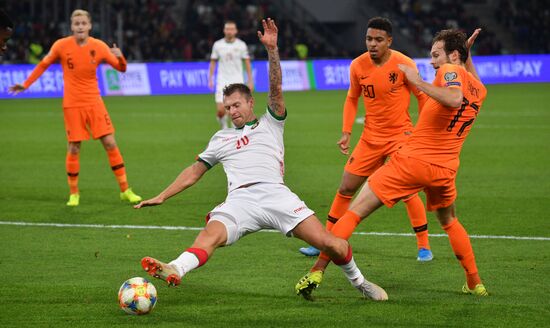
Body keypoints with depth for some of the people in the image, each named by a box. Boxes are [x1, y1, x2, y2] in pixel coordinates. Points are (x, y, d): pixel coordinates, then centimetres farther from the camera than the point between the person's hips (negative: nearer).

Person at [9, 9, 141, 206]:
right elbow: (43, 65, 9)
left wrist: (120, 57, -20)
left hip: (94, 102, 1)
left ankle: (125, 190, 5)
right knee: (74, 148, -1)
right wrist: (26, 85, 6)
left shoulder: (99, 47, -3)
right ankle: (74, 193, 13)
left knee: (110, 143, -2)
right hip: (72, 105, -1)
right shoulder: (61, 46, -6)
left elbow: (121, 68, 2)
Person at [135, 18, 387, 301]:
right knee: (210, 235, -31)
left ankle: (358, 281, 11)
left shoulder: (270, 124, 23)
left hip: (274, 192, -1)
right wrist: (161, 197, 25)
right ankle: (174, 271, -59)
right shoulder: (221, 139, 32)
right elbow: (195, 172, 33)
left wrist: (272, 49, -6)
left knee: (328, 243, -14)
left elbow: (276, 88, 8)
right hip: (239, 200, 1)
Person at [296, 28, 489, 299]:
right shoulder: (479, 90, 14)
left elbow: (454, 98, -31)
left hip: (412, 159, -7)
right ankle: (475, 284, 30)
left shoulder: (450, 71, -7)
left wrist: (418, 82, -23)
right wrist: (468, 56, 36)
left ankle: (316, 273, -11)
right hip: (445, 169, 7)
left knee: (354, 212, -3)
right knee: (449, 222, 33)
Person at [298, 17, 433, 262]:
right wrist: (346, 132, 4)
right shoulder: (358, 66, -3)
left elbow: (422, 96, -3)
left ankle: (424, 246, 0)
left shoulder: (403, 64, -15)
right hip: (370, 138, 4)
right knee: (346, 188, 5)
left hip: (400, 136, -4)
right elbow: (352, 98, 12)